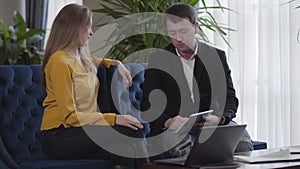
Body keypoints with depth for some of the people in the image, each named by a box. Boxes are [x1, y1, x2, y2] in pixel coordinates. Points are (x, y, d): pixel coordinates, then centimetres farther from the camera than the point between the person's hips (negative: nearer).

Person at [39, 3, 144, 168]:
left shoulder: (81, 57, 13)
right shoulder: (60, 62, -14)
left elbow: (96, 62, 41)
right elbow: (69, 115, -19)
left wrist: (117, 64, 20)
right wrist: (114, 118, -24)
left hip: (80, 128, 8)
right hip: (58, 136, -8)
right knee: (129, 131, -25)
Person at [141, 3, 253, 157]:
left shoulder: (217, 56, 8)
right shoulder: (158, 59, 5)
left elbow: (230, 98, 5)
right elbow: (147, 103, -2)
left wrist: (219, 118, -19)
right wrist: (168, 121, -24)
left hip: (210, 124, 2)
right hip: (174, 128, -1)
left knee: (241, 141, -28)